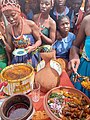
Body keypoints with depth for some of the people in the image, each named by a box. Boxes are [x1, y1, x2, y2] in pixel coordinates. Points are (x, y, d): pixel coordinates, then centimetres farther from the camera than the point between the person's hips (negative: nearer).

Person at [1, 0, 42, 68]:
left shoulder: (30, 24, -15)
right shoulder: (8, 28, -4)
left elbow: (39, 40, -3)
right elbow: (10, 50, 0)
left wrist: (33, 47, -22)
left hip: (31, 58, -2)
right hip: (17, 59, 3)